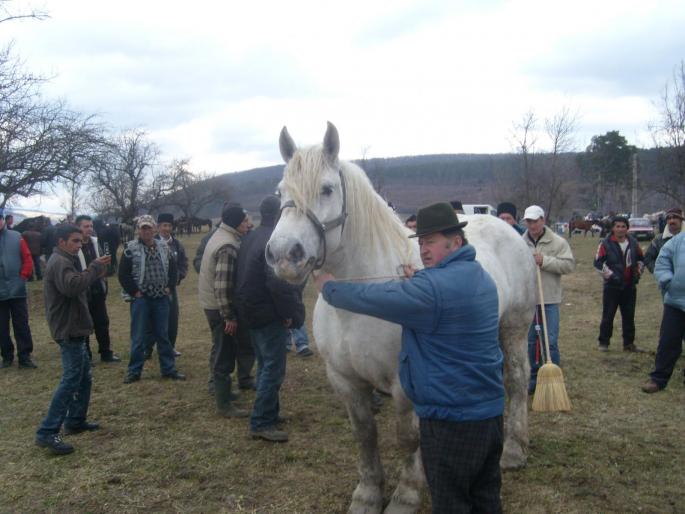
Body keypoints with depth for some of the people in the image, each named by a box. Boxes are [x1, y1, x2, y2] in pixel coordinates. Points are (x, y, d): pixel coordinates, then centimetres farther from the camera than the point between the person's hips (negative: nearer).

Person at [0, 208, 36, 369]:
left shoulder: (16, 238, -3)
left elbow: (27, 259, -1)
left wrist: (23, 276, -9)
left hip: (17, 291, -1)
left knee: (22, 325, 5)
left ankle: (25, 357, 12)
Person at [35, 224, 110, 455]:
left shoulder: (64, 261, 18)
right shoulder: (60, 262, -17)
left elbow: (79, 284, 18)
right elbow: (73, 286, -35)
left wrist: (96, 272, 3)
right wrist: (94, 267, -27)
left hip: (73, 327, 11)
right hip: (68, 329, -11)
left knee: (84, 377, 18)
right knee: (71, 379, -11)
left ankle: (75, 421, 28)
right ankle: (47, 433, -10)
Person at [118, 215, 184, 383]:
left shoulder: (163, 247, 7)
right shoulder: (131, 248, -5)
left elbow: (173, 268, 15)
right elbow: (123, 275, -7)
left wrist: (169, 287, 5)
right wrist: (134, 292, -10)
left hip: (161, 298, 3)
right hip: (140, 299, -3)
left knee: (163, 335, 11)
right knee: (138, 337, 3)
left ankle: (169, 368, 19)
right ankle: (134, 371, 14)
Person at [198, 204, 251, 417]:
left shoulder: (220, 236, 10)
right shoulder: (228, 246, -23)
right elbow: (223, 285, -28)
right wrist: (229, 317, -23)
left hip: (211, 303, 10)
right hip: (220, 306, -10)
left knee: (222, 349, 24)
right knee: (225, 354, -3)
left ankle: (218, 387, 41)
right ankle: (224, 405, 5)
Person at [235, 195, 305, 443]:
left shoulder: (251, 238, 12)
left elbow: (243, 276, 20)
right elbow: (278, 283, -27)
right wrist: (290, 314, -18)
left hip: (251, 310, 10)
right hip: (270, 315, -10)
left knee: (266, 365, 18)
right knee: (273, 368, -4)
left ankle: (269, 413, 28)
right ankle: (261, 423, 0)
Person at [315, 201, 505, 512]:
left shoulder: (434, 287, -23)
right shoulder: (480, 277, 7)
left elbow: (371, 298, -19)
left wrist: (329, 287, -2)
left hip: (451, 417, -9)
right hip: (490, 409, 9)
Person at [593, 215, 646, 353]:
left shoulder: (633, 243, 5)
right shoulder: (606, 243, -10)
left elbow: (641, 259, 19)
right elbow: (598, 262, -12)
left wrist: (638, 272, 5)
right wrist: (610, 275, -17)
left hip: (630, 286, 5)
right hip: (612, 286, -4)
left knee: (629, 316, 11)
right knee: (608, 316, -1)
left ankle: (629, 343, 21)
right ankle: (603, 342, 10)